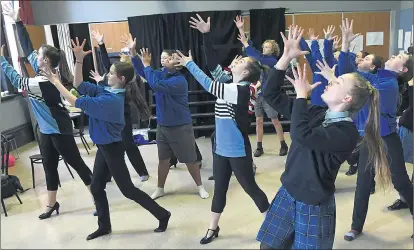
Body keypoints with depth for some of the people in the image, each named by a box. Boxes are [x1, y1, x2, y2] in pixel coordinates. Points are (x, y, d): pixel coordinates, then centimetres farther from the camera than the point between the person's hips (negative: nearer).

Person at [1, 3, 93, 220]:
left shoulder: (44, 82, -24)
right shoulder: (44, 72, 0)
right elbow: (27, 48, 3)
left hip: (59, 130, -9)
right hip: (46, 130, 9)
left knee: (76, 163, 0)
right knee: (49, 167, 15)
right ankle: (51, 205, 29)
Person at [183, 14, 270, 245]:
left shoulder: (240, 90, -22)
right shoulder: (232, 85, 2)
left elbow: (209, 84, -27)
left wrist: (189, 63, -18)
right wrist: (207, 33, 4)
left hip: (238, 151, -8)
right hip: (221, 147, 8)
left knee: (250, 187, 7)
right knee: (219, 188, 17)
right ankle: (213, 228, 32)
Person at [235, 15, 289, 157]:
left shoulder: (273, 61, -11)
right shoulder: (262, 57, 7)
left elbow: (258, 59, -28)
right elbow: (250, 46, 4)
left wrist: (245, 44, -27)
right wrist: (241, 30, -5)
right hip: (257, 94, 6)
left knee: (275, 121, 4)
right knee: (259, 121, 8)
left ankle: (284, 145, 18)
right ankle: (259, 147, 16)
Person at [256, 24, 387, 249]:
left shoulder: (347, 132, -20)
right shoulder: (315, 112, -1)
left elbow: (301, 136, -36)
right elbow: (271, 95, -2)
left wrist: (301, 94, -23)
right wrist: (286, 56, -10)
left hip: (313, 206, -6)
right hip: (287, 194, 6)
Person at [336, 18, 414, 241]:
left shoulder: (390, 84, -16)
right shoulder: (375, 78, 4)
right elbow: (347, 73, -3)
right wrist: (345, 43, -10)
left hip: (387, 140, -6)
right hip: (367, 138, 6)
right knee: (363, 183, 10)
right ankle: (356, 226, 23)